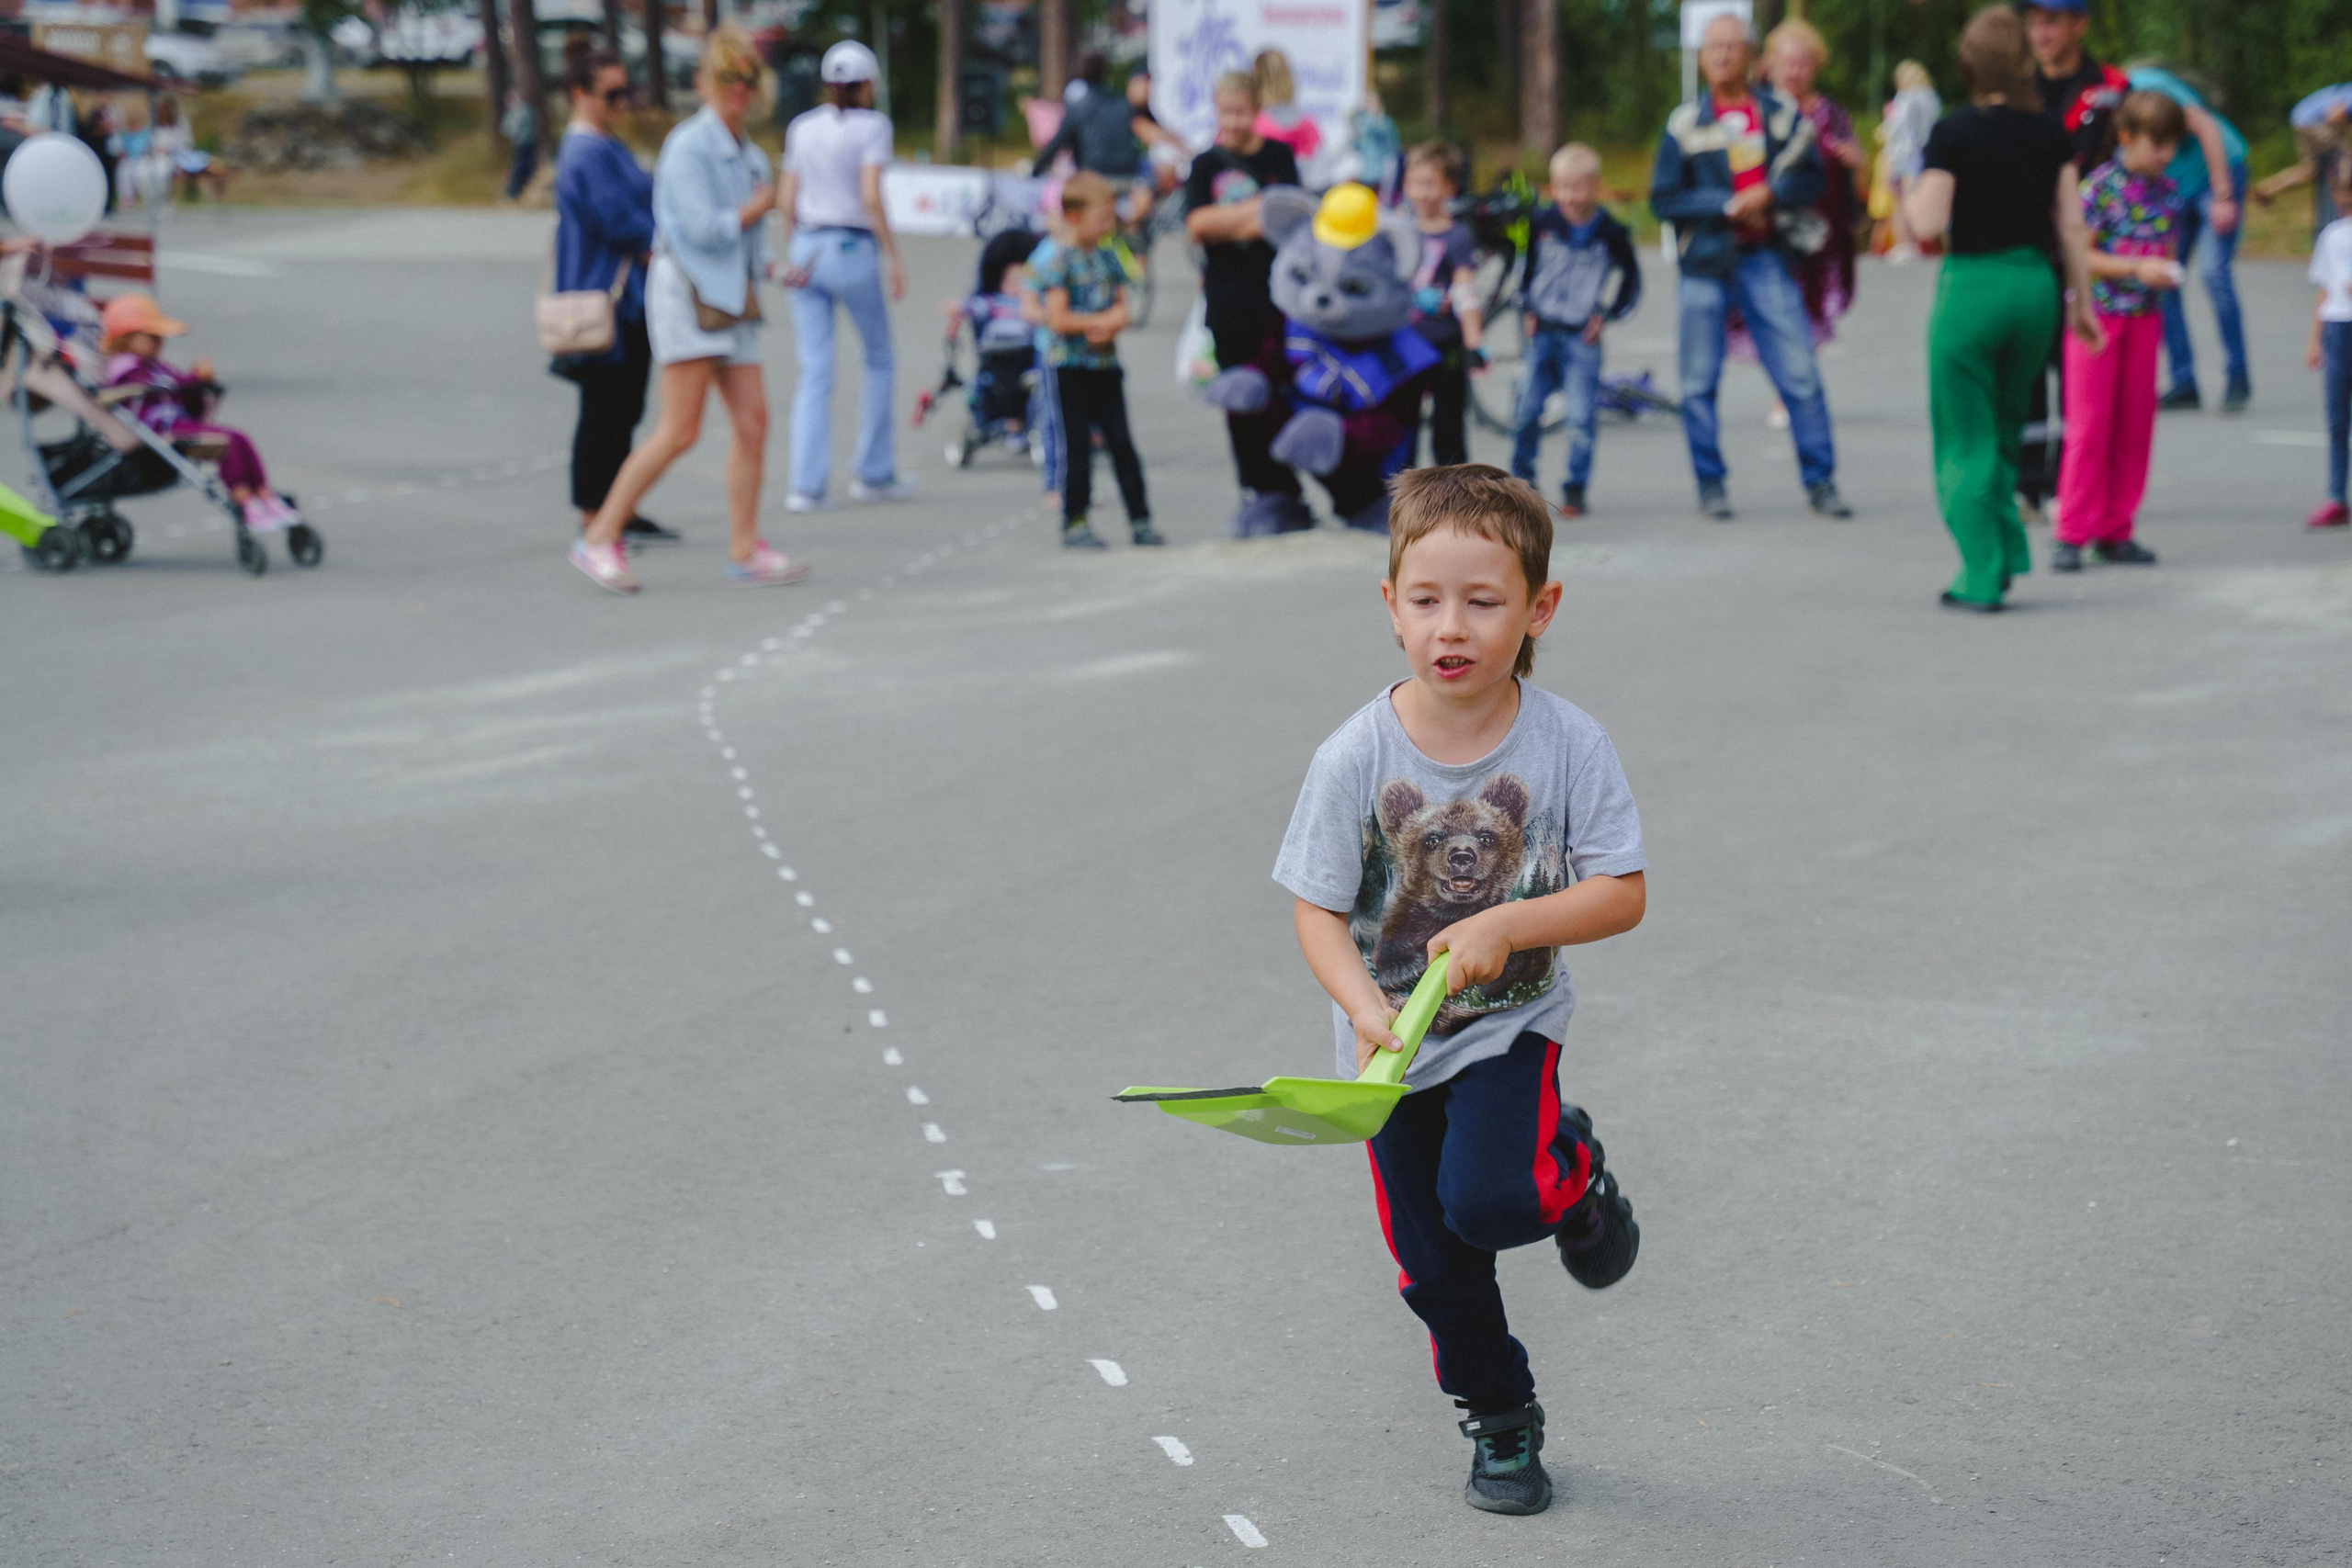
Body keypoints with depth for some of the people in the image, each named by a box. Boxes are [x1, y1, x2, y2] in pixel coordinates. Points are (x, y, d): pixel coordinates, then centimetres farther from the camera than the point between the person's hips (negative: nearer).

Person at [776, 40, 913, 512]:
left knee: (814, 372, 2)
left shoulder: (802, 128, 10)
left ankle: (807, 485, -8)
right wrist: (893, 259, -10)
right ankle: (874, 473, 18)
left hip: (807, 248, 4)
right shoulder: (871, 125, -5)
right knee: (878, 361, 15)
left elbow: (788, 202, 9)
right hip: (852, 249, -4)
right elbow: (871, 197, -14)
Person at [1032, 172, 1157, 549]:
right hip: (1070, 366, -5)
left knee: (1121, 444, 4)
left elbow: (1121, 311, 6)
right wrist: (1103, 320, -8)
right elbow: (1058, 319, -16)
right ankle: (1075, 522, 5)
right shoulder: (1060, 260, -10)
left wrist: (1106, 326, -16)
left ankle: (1140, 518, 7)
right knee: (1077, 446, -2)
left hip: (1106, 363, 5)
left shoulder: (1108, 258, 9)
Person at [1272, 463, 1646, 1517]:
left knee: (1488, 1200, -26)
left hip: (1511, 1027, -1)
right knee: (1433, 1263, 10)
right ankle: (1501, 1422, 36)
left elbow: (1622, 894, -14)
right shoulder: (1356, 757, -17)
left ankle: (1575, 1173, 10)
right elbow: (1317, 912, -13)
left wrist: (1503, 926, -28)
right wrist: (1365, 1007, -31)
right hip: (1393, 1048, 2)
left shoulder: (1568, 744, -16)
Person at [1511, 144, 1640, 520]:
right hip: (1543, 331, 2)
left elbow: (1631, 279, 8)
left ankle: (1575, 489, 2)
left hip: (1582, 337, -2)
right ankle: (1521, 480, 20)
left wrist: (1607, 316, 0)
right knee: (1527, 411, 1)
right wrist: (1527, 309, 7)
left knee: (1582, 416, -8)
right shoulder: (1542, 224, -1)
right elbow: (1525, 267, 14)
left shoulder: (1609, 233, -5)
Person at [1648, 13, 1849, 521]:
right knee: (1699, 383, 1)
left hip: (1766, 261, 0)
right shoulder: (1684, 123, 3)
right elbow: (1663, 199, 0)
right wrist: (1730, 205, -10)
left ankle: (1820, 482, 4)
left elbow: (1809, 182, 6)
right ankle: (1711, 486, 13)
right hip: (1704, 265, 0)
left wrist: (1769, 196, -13)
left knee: (1801, 375, -5)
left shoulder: (1782, 114, 7)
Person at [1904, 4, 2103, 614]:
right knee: (2005, 432, 20)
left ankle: (1982, 578, 3)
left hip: (1972, 285, -4)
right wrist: (2082, 301, 11)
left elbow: (1928, 222, -15)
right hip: (2037, 285, 4)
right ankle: (2005, 557, 17)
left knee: (1967, 442, 5)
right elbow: (2070, 226, 4)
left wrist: (1909, 192, 6)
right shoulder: (2050, 135, 2)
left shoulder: (1953, 135, -11)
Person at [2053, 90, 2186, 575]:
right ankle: (2072, 534, -1)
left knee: (2135, 424, 7)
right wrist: (2136, 268, -20)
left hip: (2143, 317, 6)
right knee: (2090, 423, -5)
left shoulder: (2169, 194, 6)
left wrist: (2168, 274, -7)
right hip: (2097, 313, -6)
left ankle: (2115, 531, 15)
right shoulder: (2100, 186, -11)